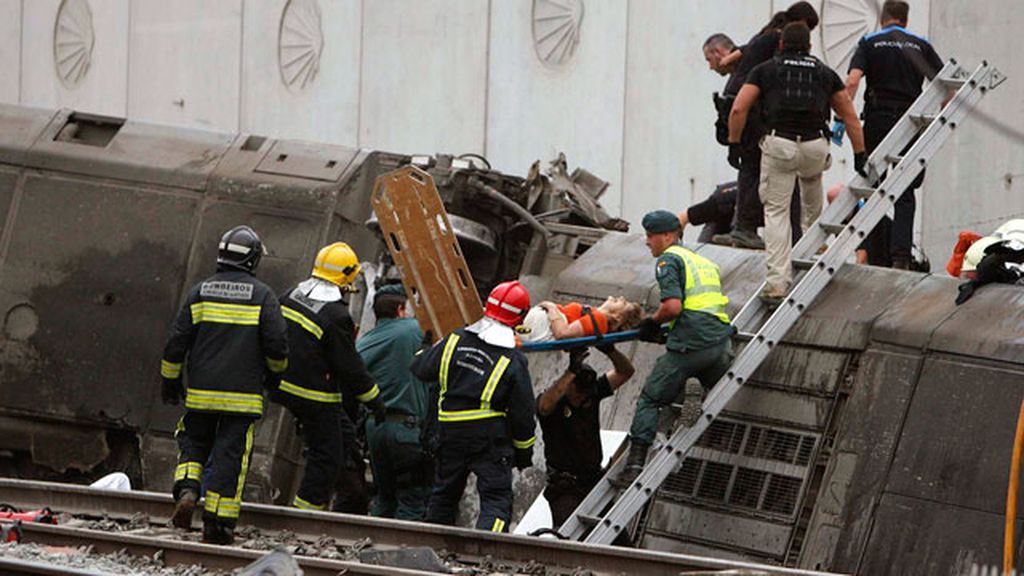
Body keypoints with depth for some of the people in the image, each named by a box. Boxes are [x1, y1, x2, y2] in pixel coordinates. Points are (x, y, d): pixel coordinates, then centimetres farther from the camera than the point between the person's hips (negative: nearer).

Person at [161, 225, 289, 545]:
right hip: (243, 396, -2)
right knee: (230, 456, 1)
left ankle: (187, 491, -8)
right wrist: (274, 370, 15)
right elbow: (277, 342, -6)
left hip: (201, 393, 2)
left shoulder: (200, 292, 3)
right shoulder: (262, 296, -3)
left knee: (193, 445, 18)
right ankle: (217, 524, 0)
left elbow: (177, 341, 2)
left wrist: (170, 381, 14)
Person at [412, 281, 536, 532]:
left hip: (451, 433, 5)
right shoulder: (513, 361, -9)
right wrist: (524, 452, 8)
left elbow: (421, 368, 8)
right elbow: (522, 412, -4)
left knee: (444, 492, 20)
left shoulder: (455, 340, 0)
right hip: (490, 437, -5)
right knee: (497, 498, -6)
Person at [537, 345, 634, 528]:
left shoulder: (593, 393, 3)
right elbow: (545, 406, -36)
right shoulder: (553, 399, -10)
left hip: (594, 479, 5)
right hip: (565, 486, -5)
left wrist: (611, 351, -20)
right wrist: (572, 372, -42)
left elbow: (625, 372, 1)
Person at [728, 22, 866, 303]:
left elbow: (739, 109, 5)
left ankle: (777, 282, -7)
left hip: (778, 144, -2)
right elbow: (850, 117, 22)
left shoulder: (765, 70, 14)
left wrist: (733, 143, 15)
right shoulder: (825, 73, 20)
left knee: (776, 211, 3)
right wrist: (860, 154, 27)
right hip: (815, 145, 2)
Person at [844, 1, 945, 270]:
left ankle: (878, 259, 8)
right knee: (904, 194, 4)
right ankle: (901, 255, -13)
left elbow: (852, 81, -9)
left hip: (878, 121, -1)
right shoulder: (921, 45, 9)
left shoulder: (870, 43, 6)